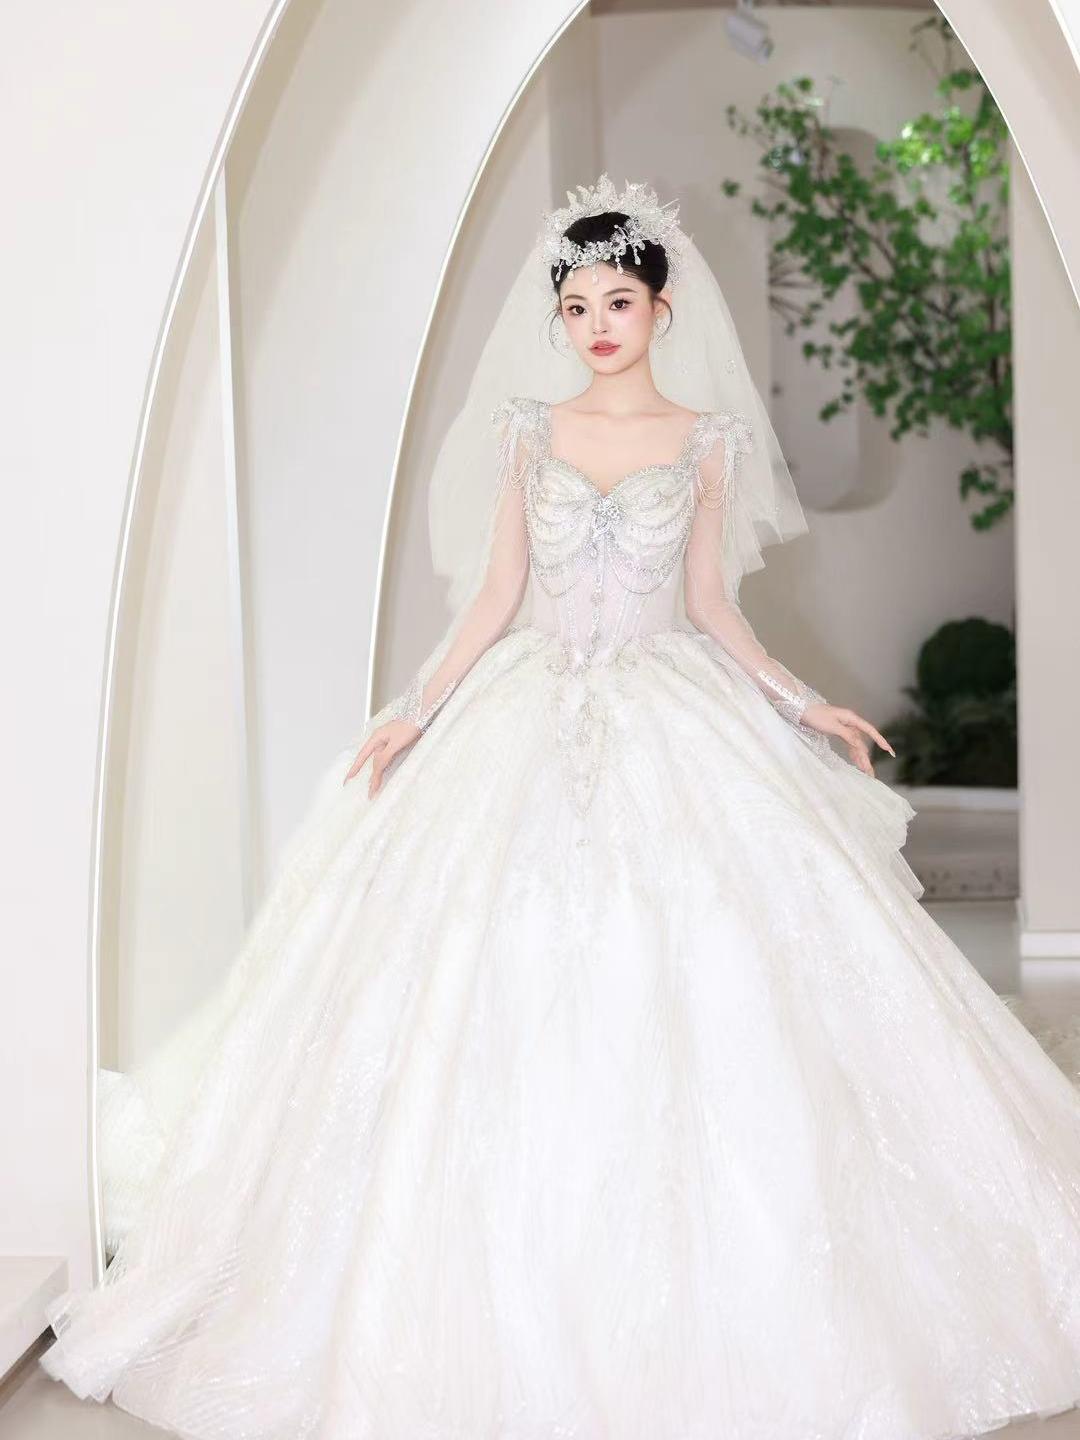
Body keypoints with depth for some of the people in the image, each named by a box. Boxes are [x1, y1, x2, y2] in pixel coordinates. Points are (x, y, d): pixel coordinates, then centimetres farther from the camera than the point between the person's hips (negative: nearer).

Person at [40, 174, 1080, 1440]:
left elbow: (713, 607, 8)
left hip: (677, 723, -1)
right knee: (516, 995, -4)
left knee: (692, 995, -6)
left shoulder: (708, 439, 5)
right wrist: (414, 712, 0)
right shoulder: (530, 432, 8)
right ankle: (513, 1318, 7)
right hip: (533, 725, 1)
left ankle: (694, 1309, 8)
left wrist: (803, 705, 1)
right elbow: (495, 596, 7)